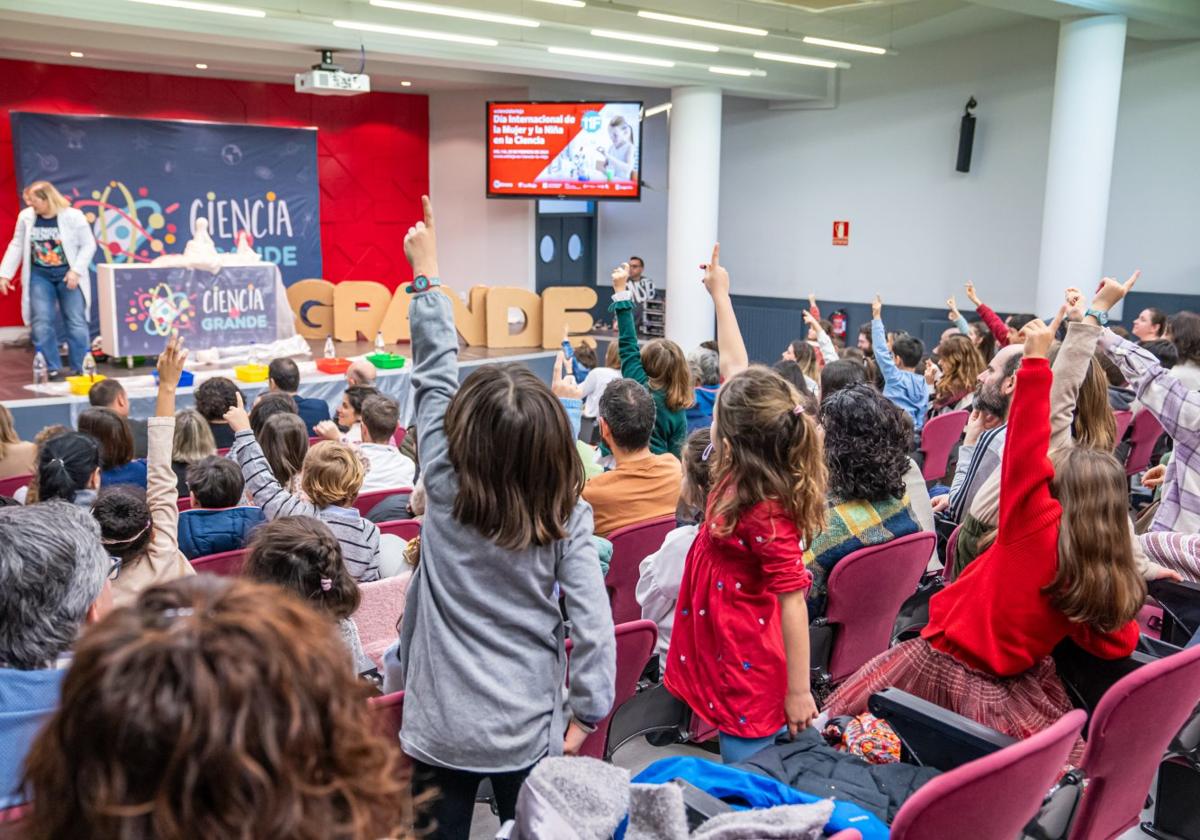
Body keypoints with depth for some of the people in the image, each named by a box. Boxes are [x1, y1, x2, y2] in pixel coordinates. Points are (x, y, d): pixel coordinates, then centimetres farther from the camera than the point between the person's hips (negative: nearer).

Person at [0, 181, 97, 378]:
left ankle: (80, 369, 10)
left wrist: (76, 271, -15)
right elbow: (16, 246, 9)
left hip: (68, 275, -3)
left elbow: (88, 245, -6)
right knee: (42, 323, -3)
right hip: (40, 275, 3)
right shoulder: (26, 217, 0)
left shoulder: (73, 216, -10)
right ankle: (52, 368, 8)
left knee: (76, 323, -1)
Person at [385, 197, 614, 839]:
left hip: (441, 732, 0)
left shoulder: (445, 490, -11)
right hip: (529, 735, 0)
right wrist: (586, 716, -2)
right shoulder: (568, 517, -12)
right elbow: (593, 624, -15)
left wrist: (426, 274, 7)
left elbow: (433, 375, -2)